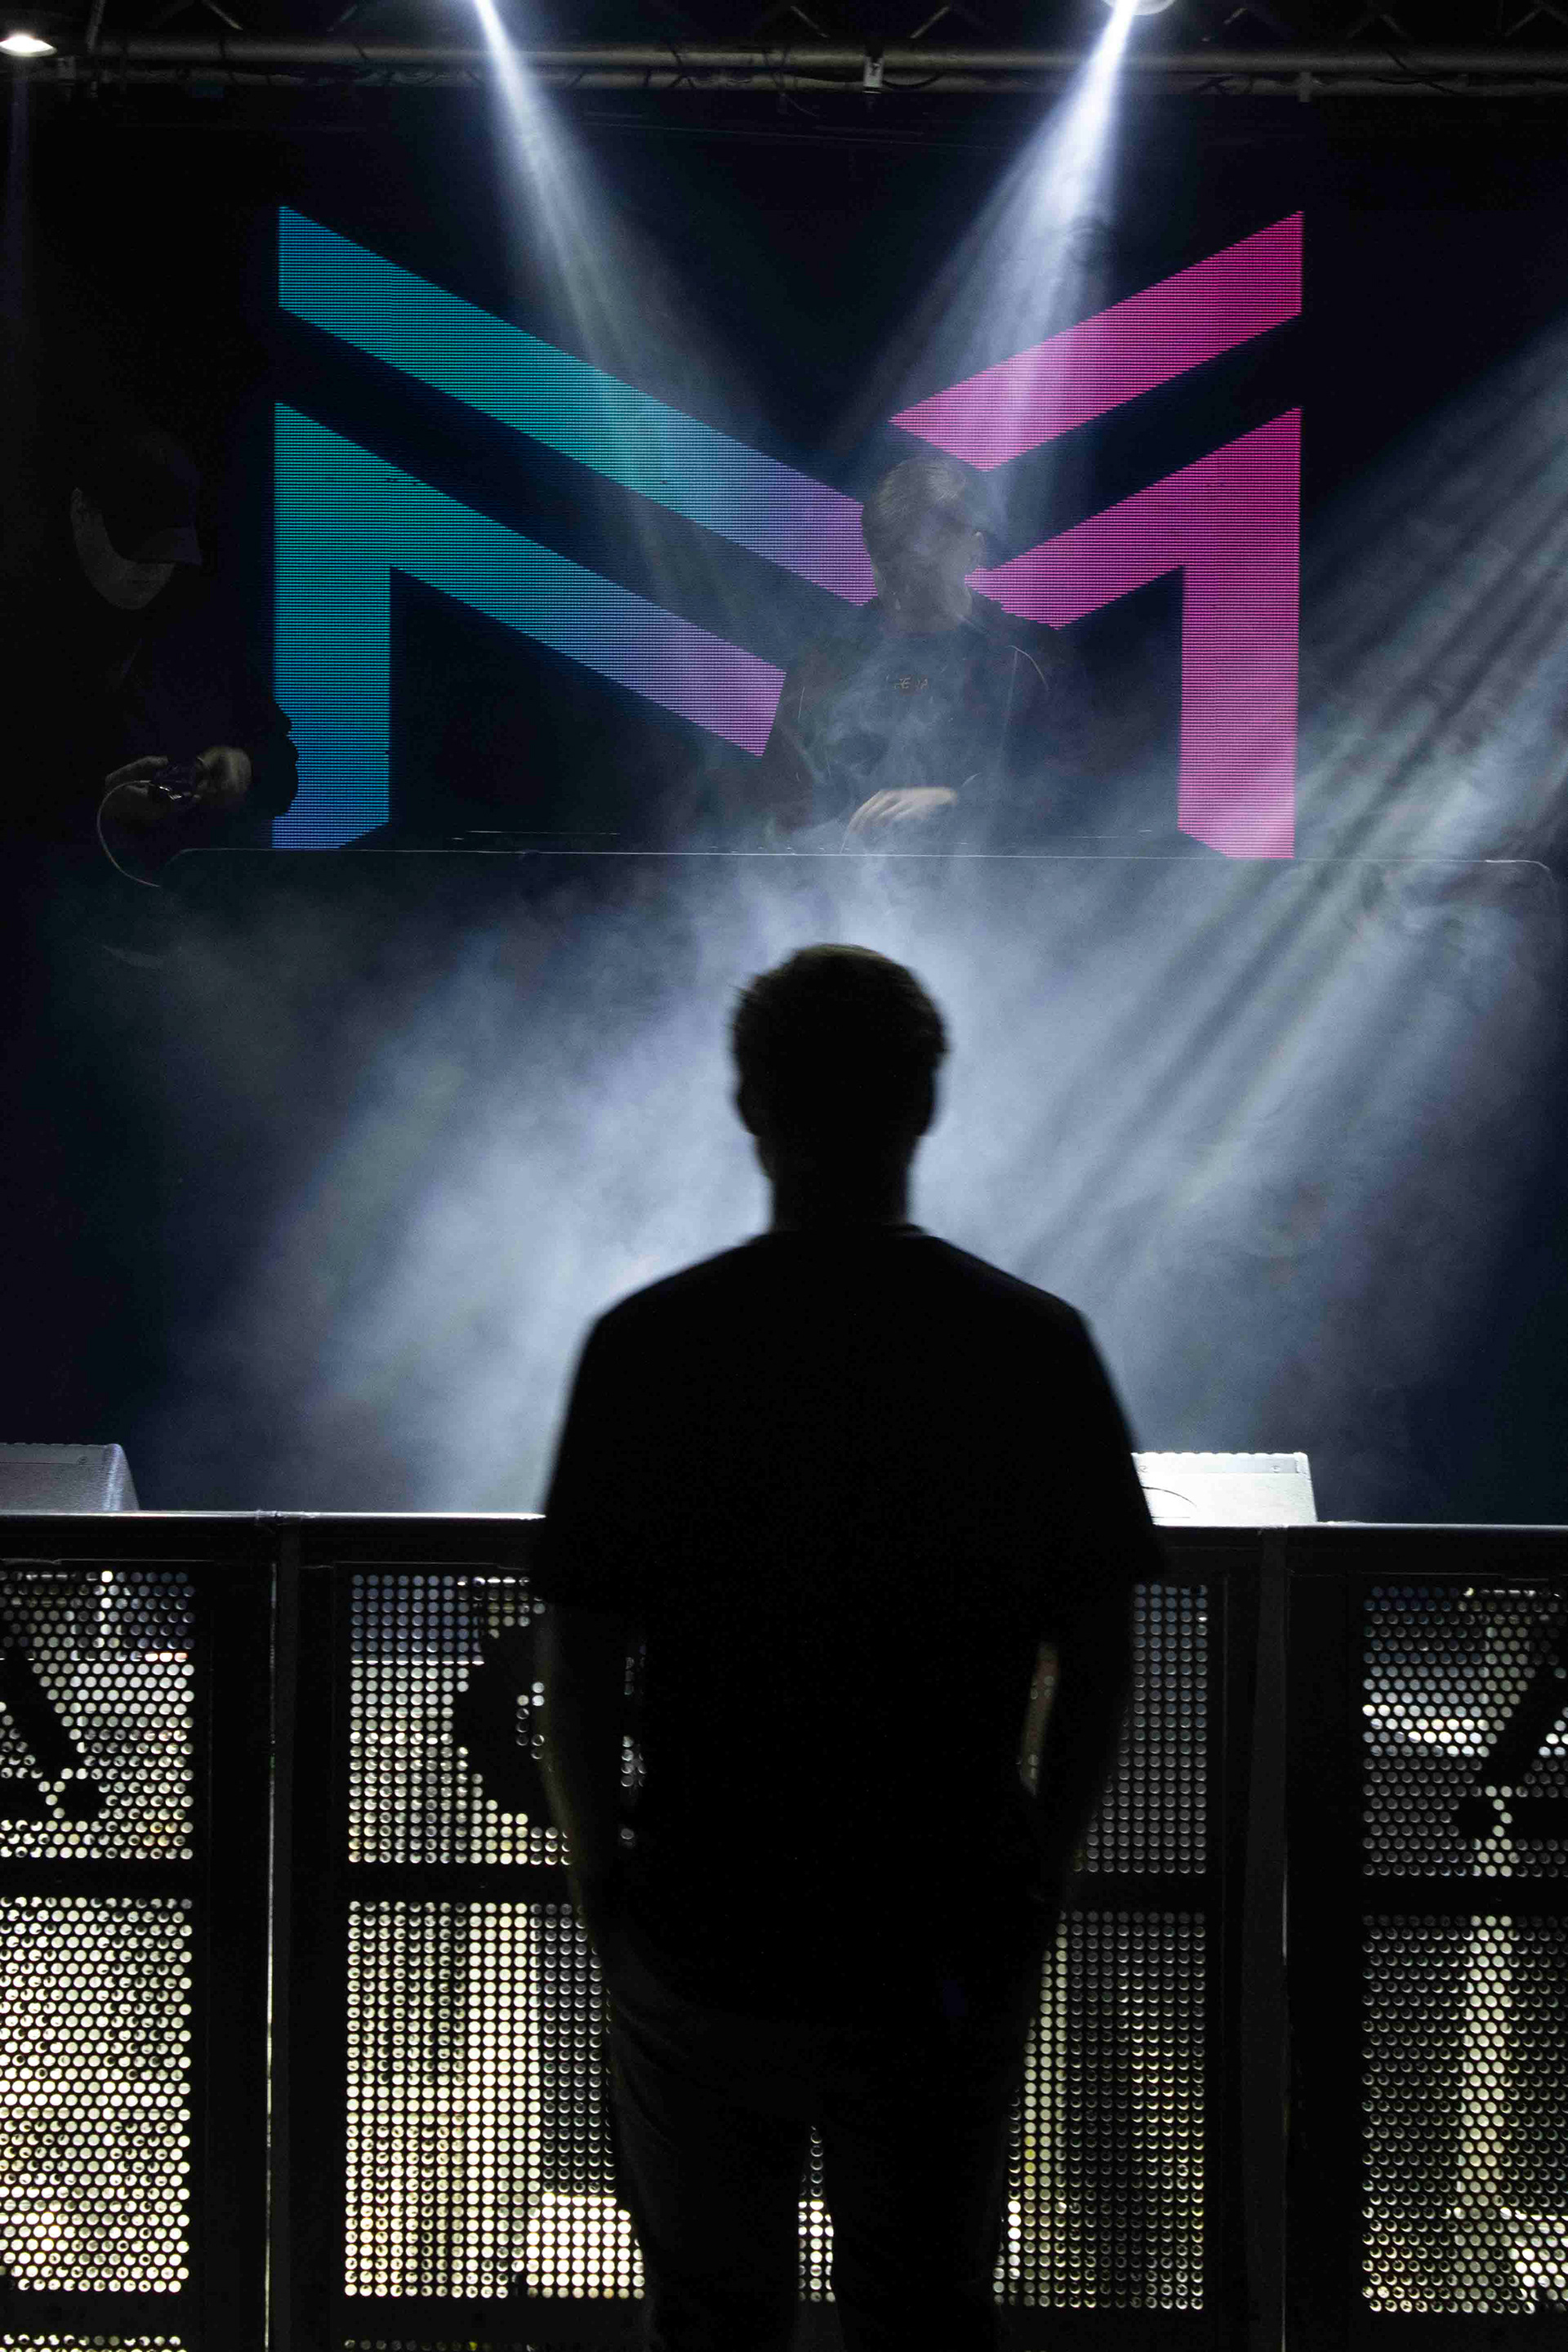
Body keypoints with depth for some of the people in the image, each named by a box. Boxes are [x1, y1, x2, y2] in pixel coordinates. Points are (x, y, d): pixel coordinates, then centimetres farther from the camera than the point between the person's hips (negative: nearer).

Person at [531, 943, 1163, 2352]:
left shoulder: (649, 1346, -11)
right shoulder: (1037, 1347, -8)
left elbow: (579, 1660, -8)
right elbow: (1100, 1658, -3)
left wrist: (595, 1866, 7)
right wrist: (1047, 1869, 11)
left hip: (705, 1926, -1)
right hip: (951, 1939, 1)